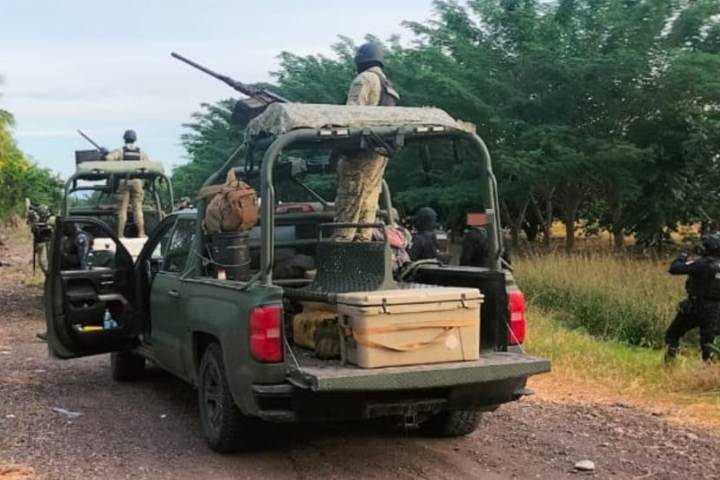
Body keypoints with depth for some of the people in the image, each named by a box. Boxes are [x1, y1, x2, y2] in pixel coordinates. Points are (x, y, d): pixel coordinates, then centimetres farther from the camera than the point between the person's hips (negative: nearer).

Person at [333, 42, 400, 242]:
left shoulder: (364, 79, -4)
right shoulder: (389, 86, 23)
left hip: (363, 147, -8)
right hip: (381, 150, 9)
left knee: (350, 198, -10)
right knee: (369, 198, 8)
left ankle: (342, 241, -13)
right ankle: (363, 239, 7)